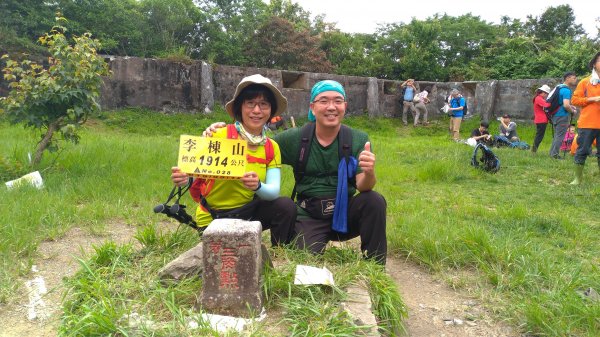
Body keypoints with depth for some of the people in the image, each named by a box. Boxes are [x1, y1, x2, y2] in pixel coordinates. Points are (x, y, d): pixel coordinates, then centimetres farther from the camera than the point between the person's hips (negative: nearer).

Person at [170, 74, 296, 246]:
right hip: (213, 218, -3)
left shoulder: (272, 148, -3)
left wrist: (258, 186, -37)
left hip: (247, 210, 3)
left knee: (286, 206, -19)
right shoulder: (219, 136, -16)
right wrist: (183, 178, -40)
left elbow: (274, 191, -15)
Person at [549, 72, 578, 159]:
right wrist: (573, 111, -8)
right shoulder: (566, 90, -16)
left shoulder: (559, 88, 14)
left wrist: (570, 106, 18)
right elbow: (566, 105, -26)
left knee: (557, 135, 16)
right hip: (562, 116, -9)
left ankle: (552, 153, 19)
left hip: (556, 115, 9)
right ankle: (555, 154, -2)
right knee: (560, 136, -4)